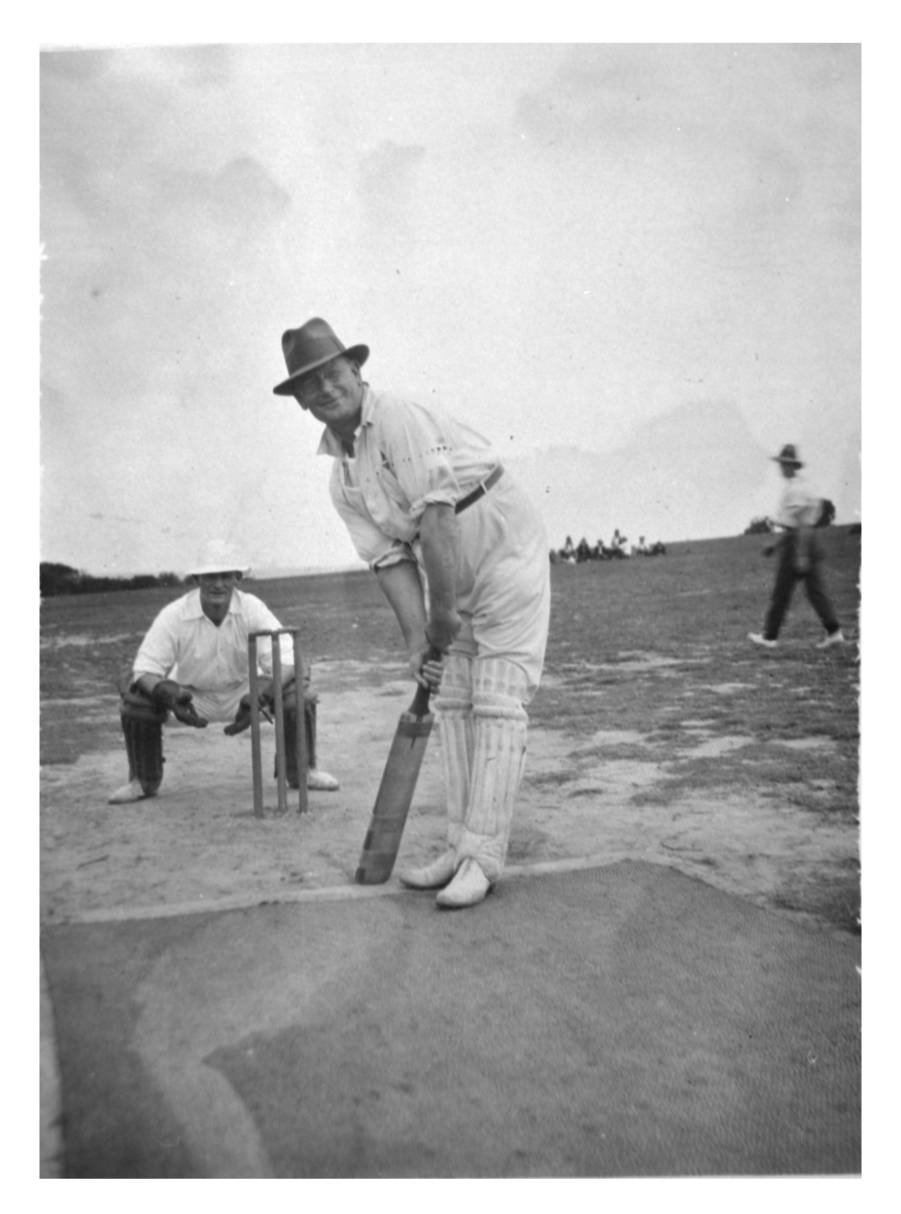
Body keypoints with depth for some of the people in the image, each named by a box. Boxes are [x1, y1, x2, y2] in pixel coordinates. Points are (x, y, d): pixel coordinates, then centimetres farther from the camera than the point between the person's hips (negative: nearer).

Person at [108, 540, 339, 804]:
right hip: (191, 696, 0)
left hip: (242, 692, 0)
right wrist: (170, 695, -43)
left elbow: (285, 660, -26)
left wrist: (256, 699, -41)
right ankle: (143, 781, 0)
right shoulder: (173, 616, -22)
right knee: (136, 695, -25)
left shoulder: (252, 609, -21)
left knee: (297, 690, -24)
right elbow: (146, 668, -21)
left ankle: (302, 771, 1)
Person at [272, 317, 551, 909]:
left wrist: (443, 611, -23)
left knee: (497, 704, -9)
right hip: (447, 571, 9)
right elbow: (390, 559, 0)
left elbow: (436, 513, -26)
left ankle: (482, 858, -6)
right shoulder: (342, 478, 6)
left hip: (504, 546, -8)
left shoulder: (398, 418, -20)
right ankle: (462, 847, 14)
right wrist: (417, 639, -11)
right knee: (452, 703, 7)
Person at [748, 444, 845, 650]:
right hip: (810, 542, 9)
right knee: (816, 590, 7)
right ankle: (833, 632, 2)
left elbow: (803, 523, -21)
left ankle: (770, 637, 8)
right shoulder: (801, 486, 16)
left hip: (796, 542, -9)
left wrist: (801, 555, -24)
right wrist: (774, 543, 27)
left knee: (781, 592, 0)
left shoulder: (795, 489, -15)